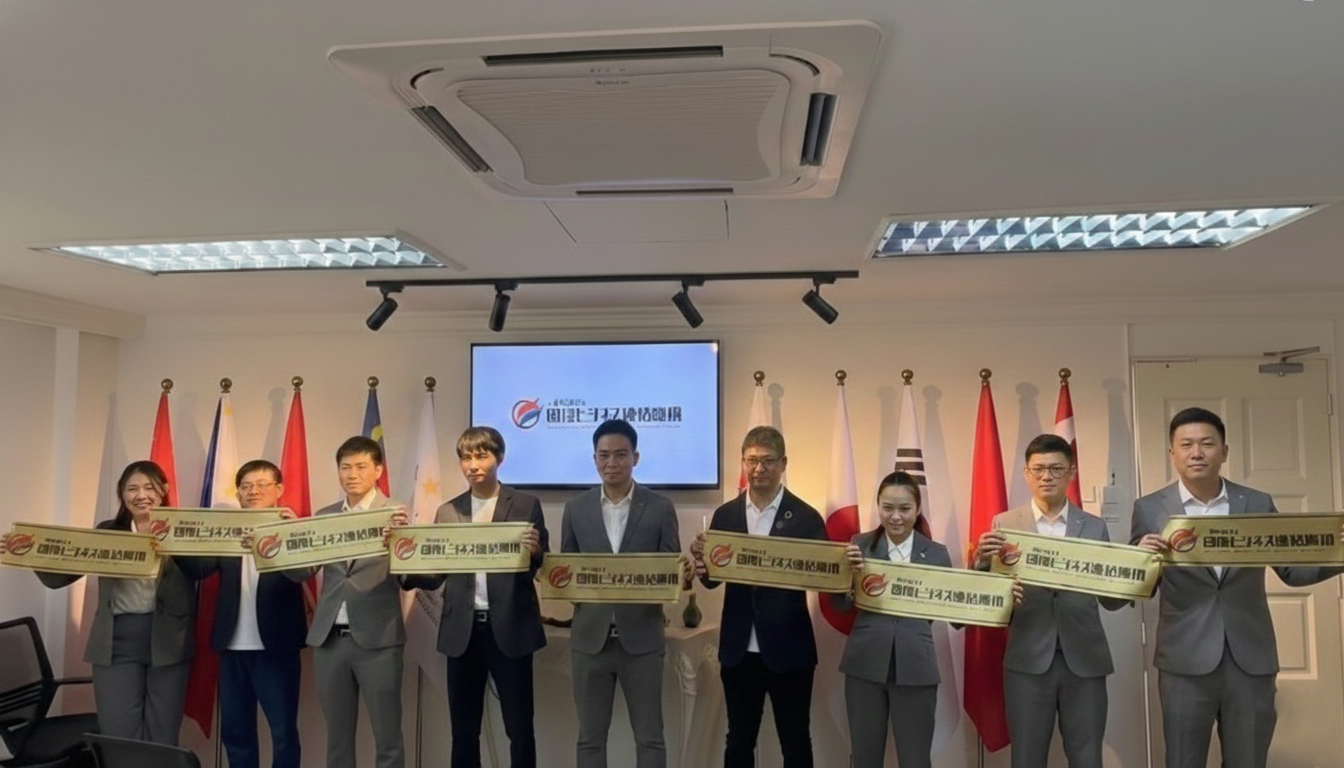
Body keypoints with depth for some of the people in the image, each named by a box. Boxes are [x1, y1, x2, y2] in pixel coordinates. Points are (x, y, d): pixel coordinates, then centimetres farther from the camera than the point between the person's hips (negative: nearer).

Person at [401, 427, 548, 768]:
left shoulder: (526, 505, 0)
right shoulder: (448, 512, 9)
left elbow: (540, 568, -1)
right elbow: (436, 575, 4)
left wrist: (535, 552, -23)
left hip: (509, 628, -3)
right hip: (462, 630, 3)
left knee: (520, 728, 5)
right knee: (463, 730, 11)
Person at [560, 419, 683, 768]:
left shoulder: (660, 507, 1)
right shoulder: (576, 508, 6)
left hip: (642, 638, -1)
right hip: (591, 637, 2)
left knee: (649, 737, 7)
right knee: (590, 737, 10)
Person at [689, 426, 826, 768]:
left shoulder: (806, 517, -5)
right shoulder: (725, 515, 3)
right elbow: (713, 578, 2)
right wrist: (703, 567, -20)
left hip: (789, 651, -2)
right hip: (738, 650, 3)